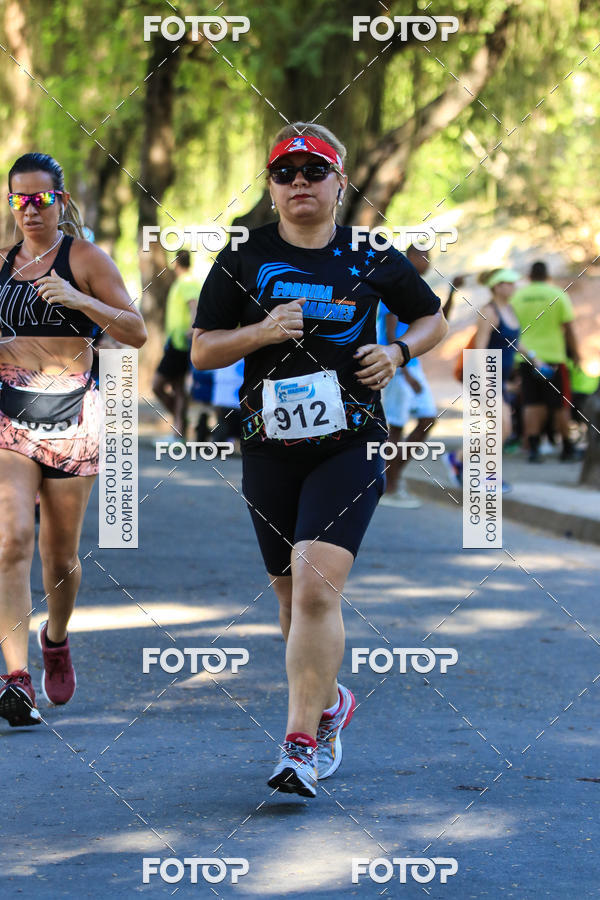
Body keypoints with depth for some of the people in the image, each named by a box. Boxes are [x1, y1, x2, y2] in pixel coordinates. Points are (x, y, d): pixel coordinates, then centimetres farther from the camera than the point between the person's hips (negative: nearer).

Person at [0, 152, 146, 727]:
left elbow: (136, 333, -8)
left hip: (71, 416, -2)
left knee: (60, 555, 7)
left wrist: (80, 300, -22)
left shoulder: (84, 259, -1)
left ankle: (56, 638, 39)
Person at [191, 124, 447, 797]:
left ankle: (301, 744, -20)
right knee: (292, 594, 12)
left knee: (316, 586, -19)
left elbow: (433, 318, 19)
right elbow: (202, 351, 6)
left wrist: (399, 351, -2)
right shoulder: (242, 259, 5)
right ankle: (329, 703, 38)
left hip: (349, 444, -3)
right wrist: (262, 331, -11)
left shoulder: (373, 260, 4)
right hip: (270, 445, 3)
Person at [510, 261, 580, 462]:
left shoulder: (517, 297, 4)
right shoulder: (557, 295, -3)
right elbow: (568, 328, -5)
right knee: (560, 405, 7)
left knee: (532, 405, 3)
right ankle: (567, 447, 14)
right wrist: (575, 353, 6)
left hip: (527, 358, 2)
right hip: (553, 356, -2)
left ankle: (533, 447, -7)